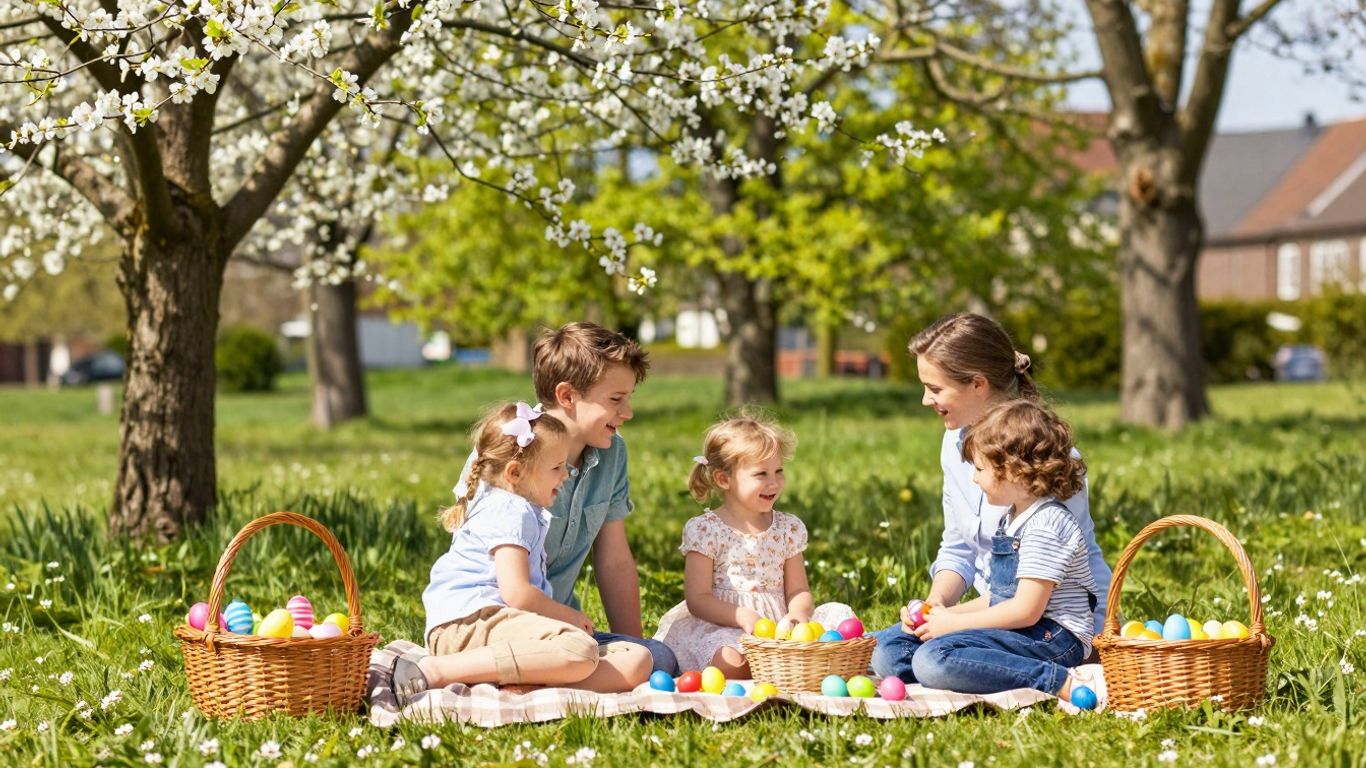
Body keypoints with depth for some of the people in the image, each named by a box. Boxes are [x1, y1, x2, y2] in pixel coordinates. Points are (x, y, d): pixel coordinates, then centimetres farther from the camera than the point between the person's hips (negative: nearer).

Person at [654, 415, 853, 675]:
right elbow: (697, 599, -7)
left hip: (777, 625, 5)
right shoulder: (704, 530, -2)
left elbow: (798, 591, 12)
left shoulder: (789, 528, 12)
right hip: (722, 626, -5)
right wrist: (744, 617, -23)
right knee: (730, 659, -38)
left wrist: (797, 615, -14)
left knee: (839, 614, -17)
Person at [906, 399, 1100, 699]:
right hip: (1023, 636, 11)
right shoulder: (1012, 519, 18)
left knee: (934, 659, -32)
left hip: (1052, 639, -11)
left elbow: (1026, 611, -21)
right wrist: (945, 614, 8)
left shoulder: (1045, 525, -15)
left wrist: (954, 624, -14)